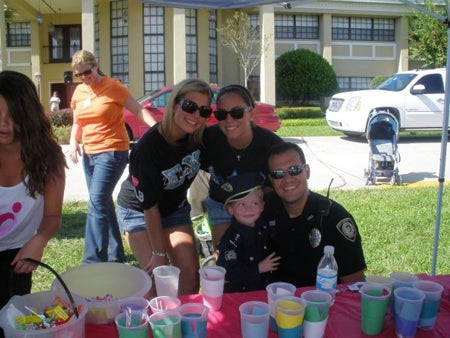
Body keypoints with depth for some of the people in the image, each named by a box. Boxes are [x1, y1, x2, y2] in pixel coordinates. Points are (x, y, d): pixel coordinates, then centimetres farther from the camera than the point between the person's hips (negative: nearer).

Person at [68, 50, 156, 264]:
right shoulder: (78, 92, 11)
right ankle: (115, 254, 25)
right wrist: (73, 142, 1)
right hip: (89, 154, 7)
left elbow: (138, 110, -10)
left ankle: (93, 261, -11)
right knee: (104, 203, 13)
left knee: (97, 204, -15)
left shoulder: (113, 86, -7)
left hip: (112, 152, -7)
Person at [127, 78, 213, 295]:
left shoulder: (200, 137, -18)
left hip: (175, 208, 4)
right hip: (138, 211, -4)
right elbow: (149, 206, -24)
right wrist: (159, 252, -17)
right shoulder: (148, 147, -32)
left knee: (190, 272, -7)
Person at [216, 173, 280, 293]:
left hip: (261, 289, 5)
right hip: (236, 294, -5)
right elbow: (227, 273, -29)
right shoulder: (232, 239, -22)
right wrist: (258, 268, -21)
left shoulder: (263, 227, 0)